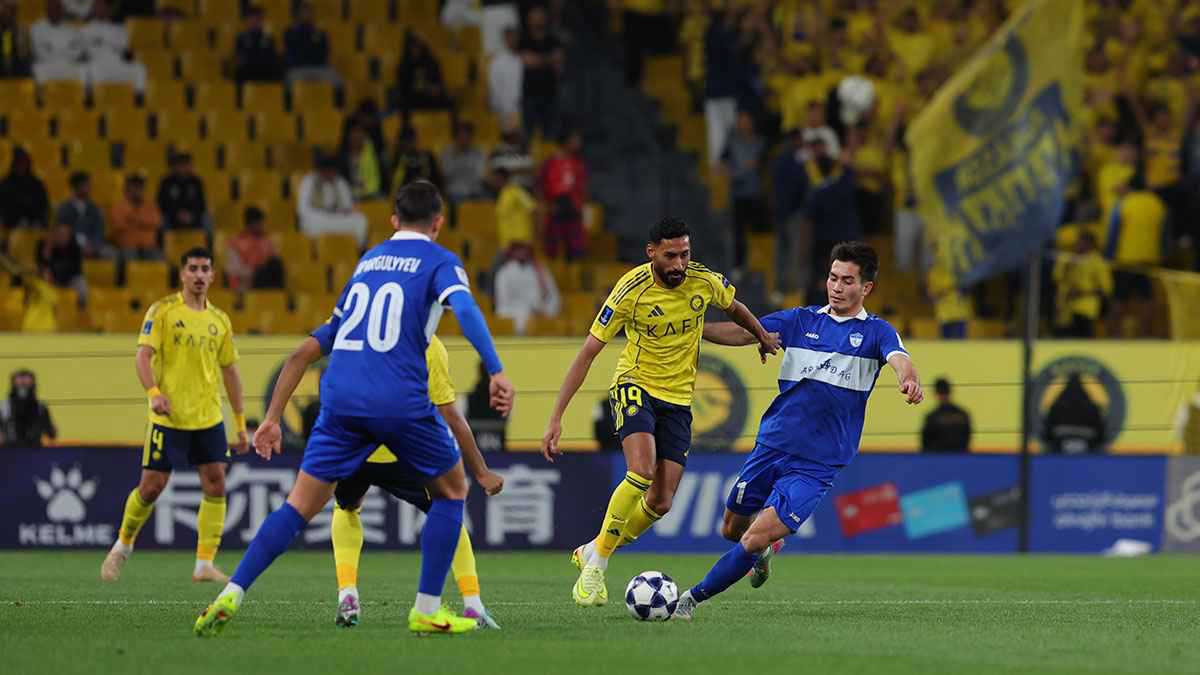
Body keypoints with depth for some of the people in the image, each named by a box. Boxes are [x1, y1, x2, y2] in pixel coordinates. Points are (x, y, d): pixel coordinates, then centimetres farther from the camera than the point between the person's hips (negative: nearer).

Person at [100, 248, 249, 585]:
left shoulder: (219, 320, 12)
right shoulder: (162, 311, -2)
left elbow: (230, 370, 17)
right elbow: (144, 355, -10)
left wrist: (240, 423, 15)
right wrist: (154, 393, -28)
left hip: (209, 418, 4)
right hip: (169, 417, -4)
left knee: (215, 485, -7)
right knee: (151, 487, -2)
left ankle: (204, 564, -3)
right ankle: (122, 546, 22)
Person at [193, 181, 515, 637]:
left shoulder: (368, 261, 25)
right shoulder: (439, 261, 9)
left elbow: (306, 351, 27)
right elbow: (465, 308, -15)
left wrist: (272, 418, 30)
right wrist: (496, 372, -24)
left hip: (341, 397, 4)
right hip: (401, 402, -4)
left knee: (301, 505, 7)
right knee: (451, 491, 17)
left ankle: (231, 595, -7)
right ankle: (427, 610, 12)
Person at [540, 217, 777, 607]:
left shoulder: (704, 281, -11)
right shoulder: (631, 291, -20)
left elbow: (734, 308, 15)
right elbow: (587, 354, -18)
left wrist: (763, 338, 29)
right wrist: (556, 418, -22)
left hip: (678, 398, 4)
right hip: (636, 385, -4)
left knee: (661, 502, -2)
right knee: (641, 472, -29)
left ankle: (593, 553, 22)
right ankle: (596, 563, -14)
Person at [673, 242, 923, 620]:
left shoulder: (875, 332, -1)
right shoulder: (801, 320, 7)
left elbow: (898, 358, -21)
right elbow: (742, 333, 0)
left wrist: (908, 380, -46)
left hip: (816, 464, -4)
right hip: (771, 446, 4)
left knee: (755, 539, -15)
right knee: (732, 530, 13)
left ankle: (695, 597, 0)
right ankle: (763, 551, 47)